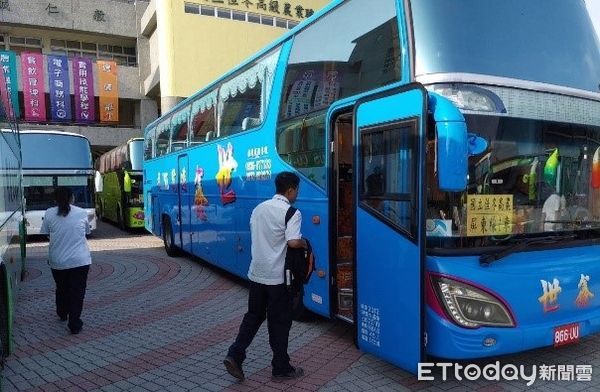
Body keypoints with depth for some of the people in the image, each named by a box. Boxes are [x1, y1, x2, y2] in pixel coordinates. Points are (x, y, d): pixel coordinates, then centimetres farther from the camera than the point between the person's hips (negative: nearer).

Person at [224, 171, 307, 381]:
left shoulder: (259, 208, 9)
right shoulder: (291, 212, -13)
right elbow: (293, 242, -25)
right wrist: (305, 243, -5)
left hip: (256, 273, 6)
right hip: (278, 277, -6)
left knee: (254, 316, 20)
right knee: (279, 322, 7)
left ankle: (235, 355, 11)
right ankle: (281, 368, 21)